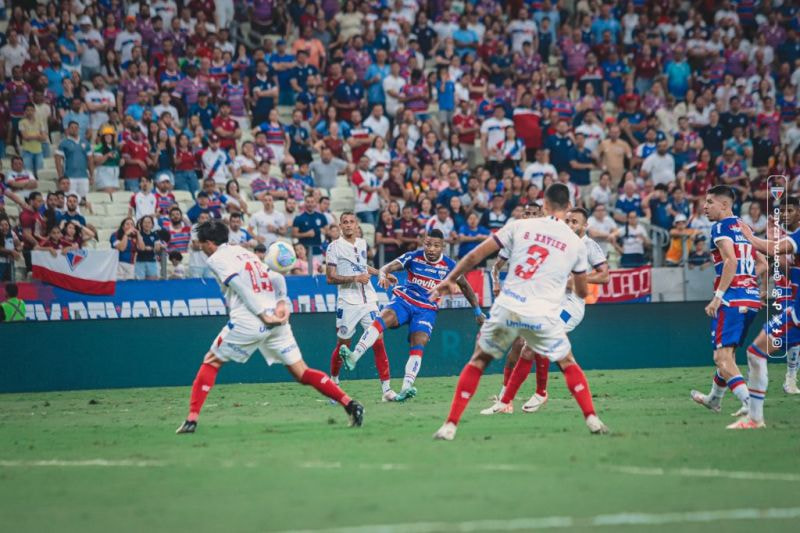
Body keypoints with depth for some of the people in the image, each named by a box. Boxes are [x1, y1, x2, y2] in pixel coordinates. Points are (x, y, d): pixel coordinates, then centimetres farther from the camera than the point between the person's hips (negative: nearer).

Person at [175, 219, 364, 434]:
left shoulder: (216, 259, 3)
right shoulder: (244, 252, 26)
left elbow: (241, 286, -11)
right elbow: (277, 278, 19)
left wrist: (263, 314, -15)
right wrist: (283, 302, 5)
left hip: (247, 322, -6)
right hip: (277, 320, 6)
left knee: (211, 362, 13)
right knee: (301, 372, 5)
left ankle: (192, 419, 5)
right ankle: (349, 404, -10)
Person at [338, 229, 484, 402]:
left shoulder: (449, 265, -2)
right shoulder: (413, 257, -5)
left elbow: (465, 286, 14)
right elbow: (387, 267, -14)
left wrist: (477, 311, 19)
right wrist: (383, 275, -40)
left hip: (427, 309, 1)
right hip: (404, 300, -1)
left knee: (418, 347, -21)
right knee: (382, 319, -30)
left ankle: (406, 388, -29)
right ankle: (353, 357, -44)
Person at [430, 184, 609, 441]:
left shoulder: (519, 226, 3)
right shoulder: (576, 243, 7)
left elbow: (475, 256, 2)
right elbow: (582, 292, 18)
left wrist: (450, 279, 15)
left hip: (507, 309, 0)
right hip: (544, 316, 0)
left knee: (478, 361, 17)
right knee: (568, 364, 23)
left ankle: (450, 425, 9)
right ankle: (592, 419, 10)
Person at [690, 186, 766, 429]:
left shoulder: (721, 227, -7)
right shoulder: (743, 227, 18)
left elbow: (731, 261, -22)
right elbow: (762, 264, 24)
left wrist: (718, 296, -21)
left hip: (732, 299, -9)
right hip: (752, 297, 9)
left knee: (722, 357, -13)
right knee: (727, 352, 26)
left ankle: (754, 414, -26)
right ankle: (714, 398, 46)